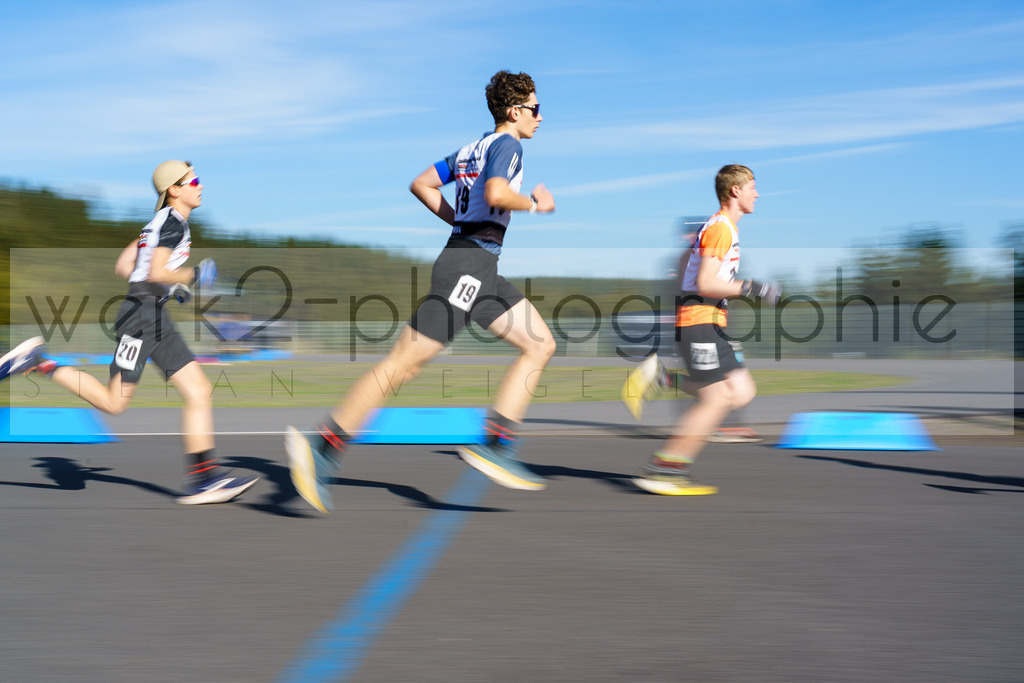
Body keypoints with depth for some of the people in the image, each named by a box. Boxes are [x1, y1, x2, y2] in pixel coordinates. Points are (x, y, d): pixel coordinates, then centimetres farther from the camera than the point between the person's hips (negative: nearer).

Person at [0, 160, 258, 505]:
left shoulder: (161, 222, 20)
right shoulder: (173, 221, -8)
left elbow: (123, 265, 21)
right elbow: (156, 272, -19)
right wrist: (192, 275, -5)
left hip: (157, 318, 10)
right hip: (143, 312, -10)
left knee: (199, 391, 1)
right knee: (114, 403, -9)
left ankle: (203, 477, -3)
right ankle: (40, 363, -1)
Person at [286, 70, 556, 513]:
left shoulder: (472, 148, 20)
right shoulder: (507, 145, -6)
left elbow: (421, 185, 21)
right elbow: (495, 194, -26)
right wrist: (535, 204, -8)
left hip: (479, 270, 10)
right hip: (468, 265, -10)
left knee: (541, 344, 7)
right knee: (405, 362, -11)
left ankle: (495, 445, -1)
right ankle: (321, 447, -10)